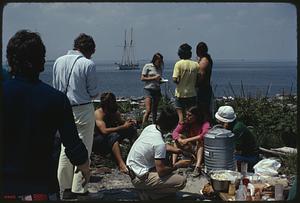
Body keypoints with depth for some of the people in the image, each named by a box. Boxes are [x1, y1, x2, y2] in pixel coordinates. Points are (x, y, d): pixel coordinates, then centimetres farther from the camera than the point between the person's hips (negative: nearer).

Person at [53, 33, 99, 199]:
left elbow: (55, 87, 10)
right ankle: (78, 188, 8)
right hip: (83, 110, -5)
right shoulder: (88, 64, -12)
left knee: (65, 147, 14)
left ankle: (65, 187, 18)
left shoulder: (58, 61, 5)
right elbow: (94, 92, -8)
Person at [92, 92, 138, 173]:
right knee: (113, 135, -37)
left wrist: (128, 122, -8)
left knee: (132, 129, -5)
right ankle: (121, 164, -48)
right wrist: (123, 127, -31)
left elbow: (120, 122, 15)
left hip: (110, 139, 7)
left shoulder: (116, 113, -2)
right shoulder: (98, 113, -21)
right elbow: (104, 131, -33)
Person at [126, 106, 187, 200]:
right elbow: (161, 171, -21)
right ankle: (147, 194, -4)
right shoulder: (159, 143, -26)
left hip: (131, 169, 9)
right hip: (140, 179, -9)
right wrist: (178, 165, -6)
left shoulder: (150, 127, -1)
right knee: (182, 181, -13)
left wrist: (178, 150, 10)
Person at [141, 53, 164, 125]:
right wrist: (153, 78, -14)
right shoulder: (147, 66, -2)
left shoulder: (160, 68, 14)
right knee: (148, 110, -15)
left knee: (154, 111, 7)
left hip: (157, 90, 5)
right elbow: (142, 78, -5)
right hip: (149, 90, -5)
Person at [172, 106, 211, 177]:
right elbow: (174, 132, -16)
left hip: (200, 149, -4)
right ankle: (173, 163, -25)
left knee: (200, 140, -32)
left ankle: (198, 167, -44)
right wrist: (180, 140, -38)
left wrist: (187, 140, -40)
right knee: (179, 136, -15)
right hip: (190, 147, 4)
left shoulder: (205, 123, -18)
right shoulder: (186, 122, -6)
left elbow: (204, 135, -38)